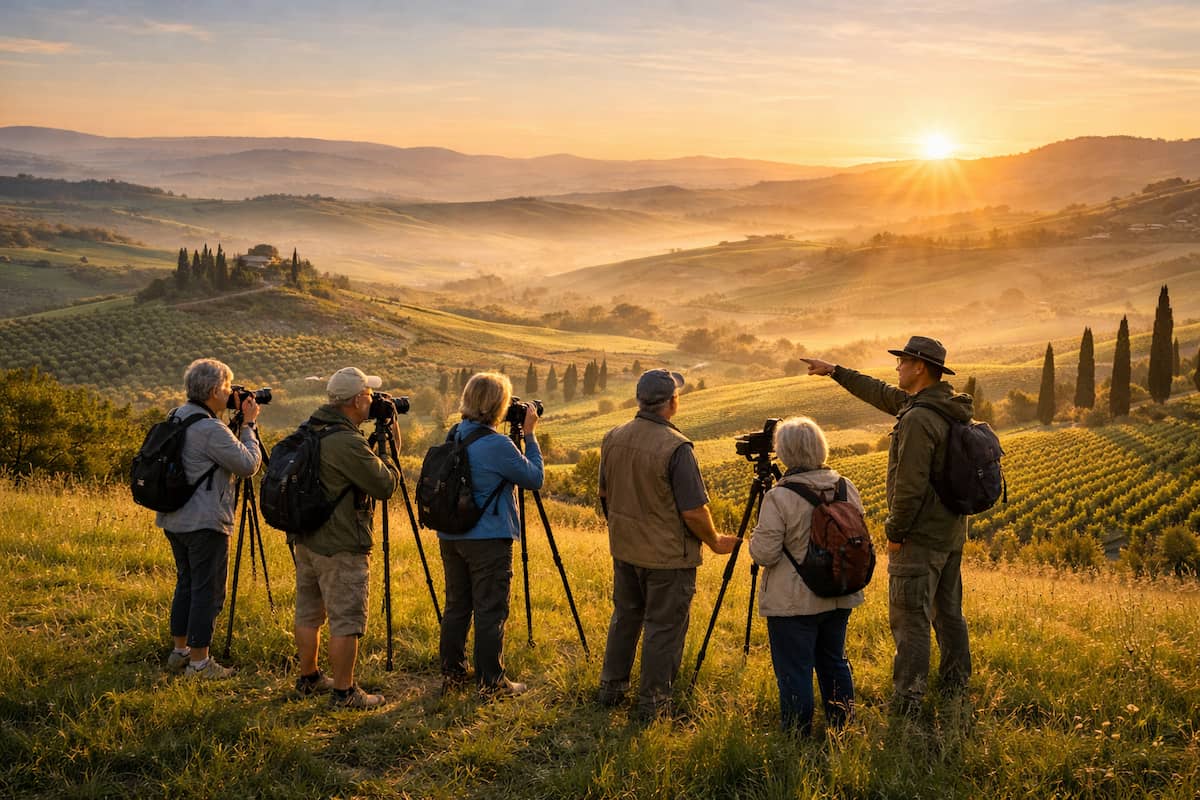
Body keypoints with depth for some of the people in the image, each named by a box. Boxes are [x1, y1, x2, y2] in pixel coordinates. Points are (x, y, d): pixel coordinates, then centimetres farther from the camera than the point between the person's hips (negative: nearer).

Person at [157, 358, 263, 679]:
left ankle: (180, 651, 29)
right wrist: (248, 425, -4)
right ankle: (199, 662, 4)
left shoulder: (176, 417, 9)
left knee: (186, 583, 20)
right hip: (205, 523, -9)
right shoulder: (211, 430, -20)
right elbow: (248, 464, -14)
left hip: (174, 519, 9)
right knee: (208, 590, -1)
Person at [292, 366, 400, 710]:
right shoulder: (348, 443, -23)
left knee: (308, 613, 19)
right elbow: (386, 485, -16)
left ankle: (309, 678, 32)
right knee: (346, 620, 0)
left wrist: (376, 446, 11)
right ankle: (343, 692, 6)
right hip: (341, 547, -9)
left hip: (305, 537, 9)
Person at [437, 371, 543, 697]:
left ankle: (452, 674, 23)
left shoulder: (454, 436, 5)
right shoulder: (497, 444, -19)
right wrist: (529, 434, -1)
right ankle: (491, 682, 7)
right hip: (488, 539, -7)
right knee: (490, 612, 1)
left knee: (456, 606, 15)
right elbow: (535, 477, -8)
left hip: (451, 536, 8)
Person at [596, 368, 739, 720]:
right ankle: (652, 703, 14)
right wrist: (715, 542, -4)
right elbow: (693, 510, -21)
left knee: (624, 617, 22)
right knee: (663, 627, 6)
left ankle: (611, 688, 32)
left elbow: (605, 494, 12)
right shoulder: (675, 448, -23)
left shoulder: (613, 439, -1)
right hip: (667, 556, -7)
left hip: (624, 549, 7)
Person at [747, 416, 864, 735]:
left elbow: (763, 554, -18)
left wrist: (756, 537, 1)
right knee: (834, 661, 21)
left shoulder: (779, 497, -19)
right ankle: (843, 728, 32)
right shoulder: (846, 489, -1)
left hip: (793, 601, -6)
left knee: (794, 672, 4)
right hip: (839, 598, 7)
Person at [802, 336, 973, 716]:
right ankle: (957, 684, 26)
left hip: (920, 536, -10)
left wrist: (894, 532, -11)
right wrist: (836, 372, 25)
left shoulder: (917, 420, -23)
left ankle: (907, 700, -2)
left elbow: (910, 485, -24)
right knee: (948, 611, 17)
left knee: (910, 617, -5)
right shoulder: (950, 409, 9)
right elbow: (883, 395, 21)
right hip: (952, 531, 10)